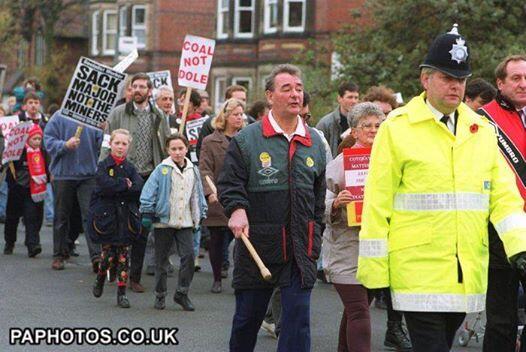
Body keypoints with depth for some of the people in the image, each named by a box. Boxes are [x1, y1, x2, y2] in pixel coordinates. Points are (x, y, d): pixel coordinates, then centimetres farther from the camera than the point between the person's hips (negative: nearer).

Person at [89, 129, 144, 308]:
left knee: (123, 255, 2)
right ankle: (100, 278, 29)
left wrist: (116, 189, -13)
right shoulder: (103, 166, 0)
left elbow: (139, 189, -9)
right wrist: (125, 185, -12)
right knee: (108, 254, -1)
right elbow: (105, 185, -19)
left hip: (126, 217, 2)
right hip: (106, 216, -2)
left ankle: (122, 293, 7)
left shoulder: (130, 168, 8)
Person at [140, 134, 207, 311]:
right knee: (161, 260, 6)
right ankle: (160, 295, 18)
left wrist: (201, 215, 17)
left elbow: (198, 195, 17)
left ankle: (182, 293, 5)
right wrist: (147, 214, -11)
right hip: (163, 221, -3)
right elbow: (149, 191, -8)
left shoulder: (193, 171, 7)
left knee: (188, 256, -8)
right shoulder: (162, 170, -6)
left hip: (185, 222, 3)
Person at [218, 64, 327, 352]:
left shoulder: (315, 143, 10)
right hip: (257, 243, -2)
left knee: (298, 320, -4)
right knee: (247, 317, 10)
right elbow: (229, 183, -2)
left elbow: (319, 197, 16)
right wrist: (236, 209, -21)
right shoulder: (246, 139, 0)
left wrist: (314, 240, 12)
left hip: (301, 248, 2)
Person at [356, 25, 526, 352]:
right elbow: (377, 205, -4)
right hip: (418, 273, -5)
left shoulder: (482, 130, 11)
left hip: (469, 274, 5)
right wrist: (374, 270, -5)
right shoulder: (397, 129, -3)